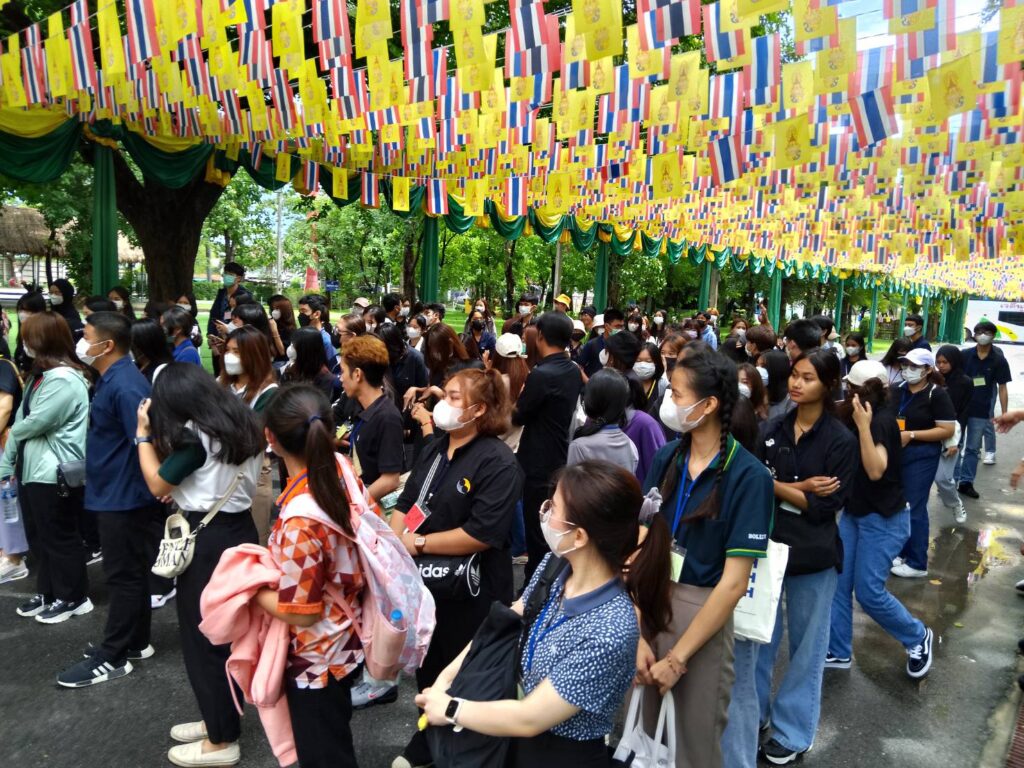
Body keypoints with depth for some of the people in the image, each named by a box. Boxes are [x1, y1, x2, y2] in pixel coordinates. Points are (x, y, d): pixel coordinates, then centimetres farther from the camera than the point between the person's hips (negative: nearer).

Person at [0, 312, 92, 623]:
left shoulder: (64, 379, -20)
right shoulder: (40, 375, 14)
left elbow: (34, 423, -22)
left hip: (56, 474, -10)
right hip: (32, 469, 10)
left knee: (60, 538, 2)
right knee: (38, 537, 18)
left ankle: (73, 598, 16)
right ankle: (47, 593, 31)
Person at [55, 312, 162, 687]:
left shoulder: (124, 386, -23)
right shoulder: (111, 378, 10)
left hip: (124, 497, -10)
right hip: (114, 492, 10)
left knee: (123, 576, 2)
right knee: (130, 572, 18)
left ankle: (113, 656, 14)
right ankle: (135, 642, 30)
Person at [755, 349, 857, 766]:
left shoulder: (841, 440, -9)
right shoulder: (771, 428, 1)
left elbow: (824, 506, -15)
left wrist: (774, 485, -14)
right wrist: (800, 488, -15)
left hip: (812, 554, -3)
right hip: (766, 544, 3)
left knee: (806, 645, 13)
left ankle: (792, 731, 30)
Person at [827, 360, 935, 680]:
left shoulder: (882, 421, -21)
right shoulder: (854, 418, 5)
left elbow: (876, 470, -31)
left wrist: (863, 426, -36)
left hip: (883, 518, -8)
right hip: (854, 513, 8)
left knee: (869, 592, -2)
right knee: (837, 583, 6)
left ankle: (918, 638, 25)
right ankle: (838, 652, 19)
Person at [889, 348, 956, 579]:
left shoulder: (937, 394, -10)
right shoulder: (897, 391, 7)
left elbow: (947, 430, -14)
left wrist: (911, 435, -20)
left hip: (921, 457, -6)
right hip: (895, 454, 6)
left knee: (914, 508, -1)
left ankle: (917, 564, 11)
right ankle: (902, 553, 28)